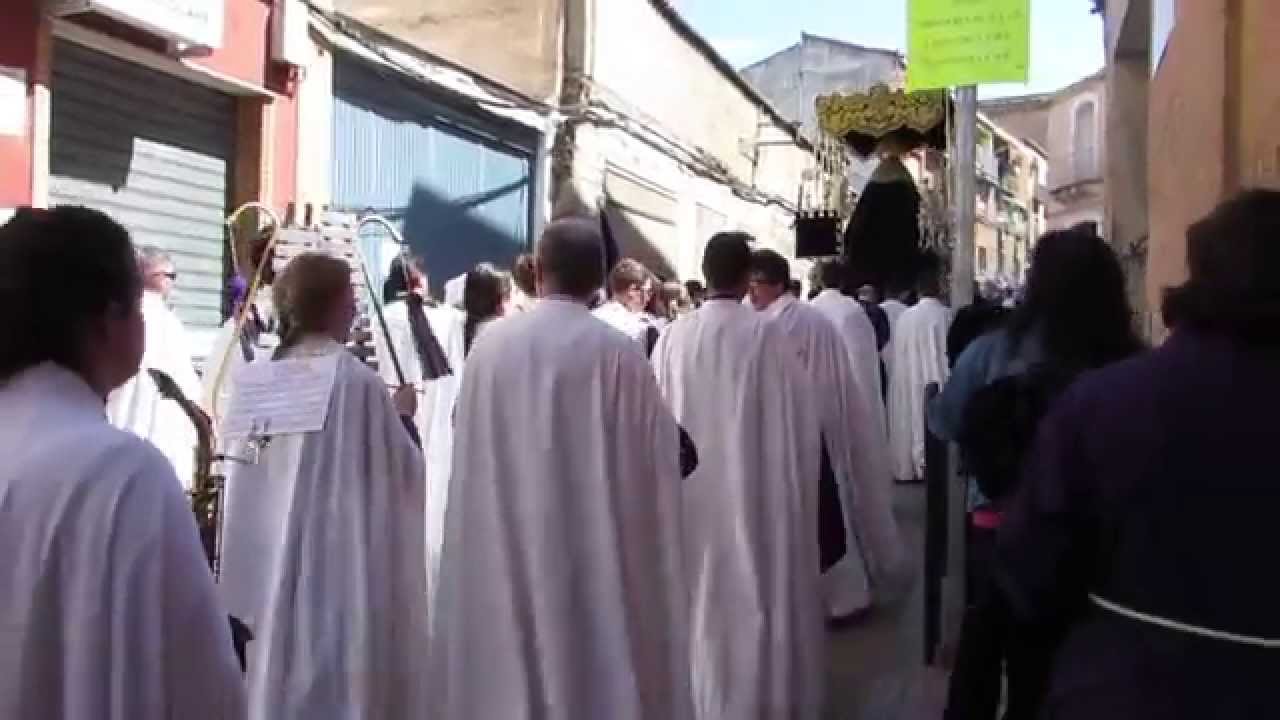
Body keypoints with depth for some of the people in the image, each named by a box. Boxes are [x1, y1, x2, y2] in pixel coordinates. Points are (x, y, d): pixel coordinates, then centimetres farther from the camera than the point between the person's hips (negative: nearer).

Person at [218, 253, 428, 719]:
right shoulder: (356, 380, -15)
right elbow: (402, 468, -7)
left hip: (269, 555, 5)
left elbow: (250, 471, 11)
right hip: (343, 557, -5)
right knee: (338, 664, 6)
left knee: (278, 653, 16)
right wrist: (401, 415, 10)